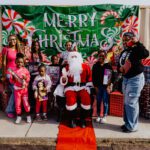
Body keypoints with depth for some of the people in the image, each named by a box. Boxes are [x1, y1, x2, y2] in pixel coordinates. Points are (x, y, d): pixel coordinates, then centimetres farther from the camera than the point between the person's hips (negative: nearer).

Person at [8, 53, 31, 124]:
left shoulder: (25, 70, -3)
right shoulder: (13, 70, -5)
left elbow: (28, 79, 3)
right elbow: (11, 81, -3)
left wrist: (25, 78, -17)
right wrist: (13, 77, -22)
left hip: (24, 89, 0)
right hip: (17, 89, 0)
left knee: (26, 102, 4)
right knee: (17, 103, 6)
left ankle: (28, 116, 18)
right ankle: (19, 116, 21)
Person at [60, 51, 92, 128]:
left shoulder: (85, 67, 5)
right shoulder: (66, 68, 6)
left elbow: (89, 77, 13)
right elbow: (63, 82, 5)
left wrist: (87, 86, 4)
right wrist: (64, 78, -16)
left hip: (82, 86, 1)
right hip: (71, 87, 0)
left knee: (86, 98, -28)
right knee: (70, 98, -30)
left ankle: (83, 119, -8)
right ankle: (72, 119, -10)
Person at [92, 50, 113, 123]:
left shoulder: (108, 66, -2)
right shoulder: (95, 66, 5)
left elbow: (111, 77, -4)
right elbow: (93, 77, 5)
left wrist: (109, 86, -9)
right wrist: (95, 86, 0)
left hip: (106, 86, -2)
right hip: (98, 86, 2)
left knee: (105, 102, 2)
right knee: (98, 101, 9)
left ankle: (104, 116, 13)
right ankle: (98, 115, 20)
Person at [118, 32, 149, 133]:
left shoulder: (136, 49, -12)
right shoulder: (123, 52, 13)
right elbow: (119, 65, 19)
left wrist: (137, 43, -31)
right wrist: (120, 68, -4)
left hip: (135, 79, -9)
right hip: (125, 79, 9)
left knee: (131, 102, -7)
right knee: (126, 102, 14)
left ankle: (132, 126, 5)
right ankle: (127, 123, 27)